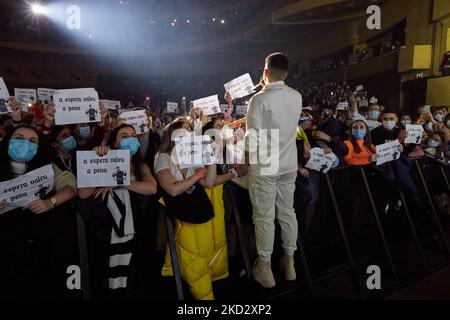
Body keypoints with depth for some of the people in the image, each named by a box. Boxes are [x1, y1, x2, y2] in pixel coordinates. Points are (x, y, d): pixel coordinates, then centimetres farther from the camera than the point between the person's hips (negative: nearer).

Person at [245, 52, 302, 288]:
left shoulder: (259, 99, -15)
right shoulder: (297, 97, 2)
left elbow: (253, 139, -17)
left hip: (264, 167, -5)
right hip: (289, 165, 6)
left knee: (264, 217, 5)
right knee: (287, 212, 15)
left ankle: (265, 268, 18)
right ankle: (290, 263, 29)